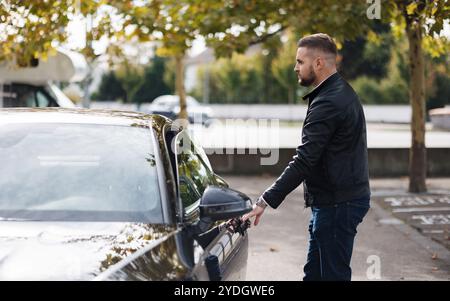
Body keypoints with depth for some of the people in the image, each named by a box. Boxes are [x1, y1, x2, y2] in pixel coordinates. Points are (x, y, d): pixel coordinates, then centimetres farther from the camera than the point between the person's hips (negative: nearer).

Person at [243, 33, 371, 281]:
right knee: (314, 272, 16)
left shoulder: (328, 103, -21)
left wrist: (266, 201, -25)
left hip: (337, 204, -10)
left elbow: (304, 161, -26)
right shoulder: (341, 92, 13)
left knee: (333, 274, -2)